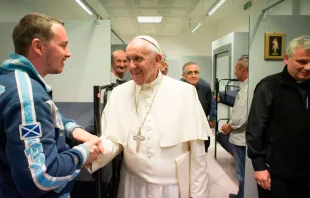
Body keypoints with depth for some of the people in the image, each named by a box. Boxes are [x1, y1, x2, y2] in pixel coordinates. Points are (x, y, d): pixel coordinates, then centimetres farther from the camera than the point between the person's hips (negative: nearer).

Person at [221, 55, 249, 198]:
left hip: (241, 137, -9)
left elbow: (241, 117, -28)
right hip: (242, 135, 9)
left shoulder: (247, 88, -22)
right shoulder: (246, 86, 7)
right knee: (243, 171, 22)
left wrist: (228, 127, -11)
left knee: (242, 173, 7)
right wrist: (231, 126, 10)